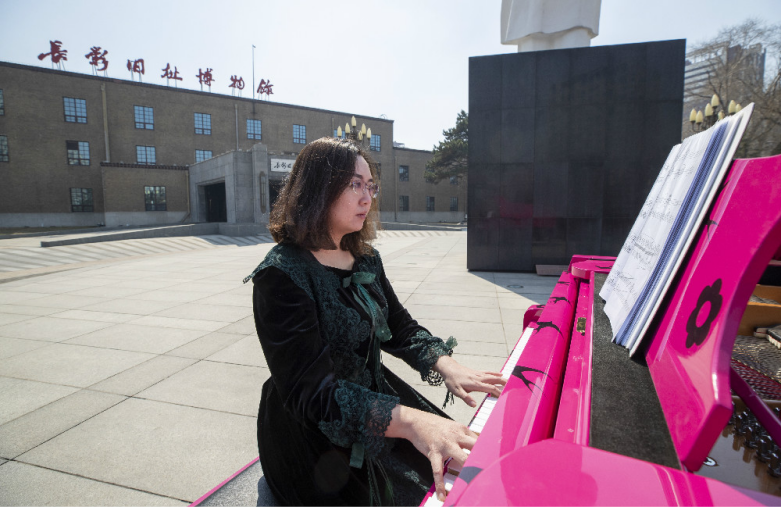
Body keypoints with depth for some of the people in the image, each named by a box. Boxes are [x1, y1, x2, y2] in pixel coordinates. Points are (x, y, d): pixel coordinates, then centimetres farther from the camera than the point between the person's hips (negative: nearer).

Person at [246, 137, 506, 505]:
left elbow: (400, 328, 8)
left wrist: (445, 366, -12)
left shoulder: (366, 260, 5)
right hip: (316, 435, -7)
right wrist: (408, 420, -40)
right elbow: (309, 390, -28)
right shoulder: (281, 275, -21)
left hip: (376, 397, 7)